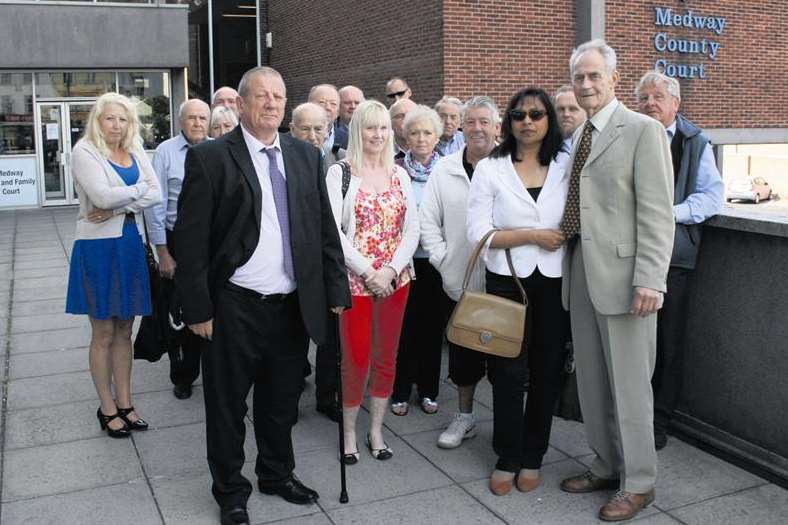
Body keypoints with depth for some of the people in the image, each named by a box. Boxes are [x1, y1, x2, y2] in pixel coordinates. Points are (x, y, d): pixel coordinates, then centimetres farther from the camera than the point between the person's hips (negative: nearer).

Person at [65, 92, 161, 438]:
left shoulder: (135, 152, 10)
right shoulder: (84, 151, -6)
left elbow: (155, 194, -2)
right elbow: (102, 196, -20)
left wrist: (117, 208, -14)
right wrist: (138, 189, -4)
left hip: (131, 244, 5)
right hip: (99, 247, -5)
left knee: (124, 330, 11)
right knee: (103, 334, 3)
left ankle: (124, 403, 21)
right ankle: (107, 408, 15)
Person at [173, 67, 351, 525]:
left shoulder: (307, 156, 6)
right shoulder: (210, 158, -8)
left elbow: (325, 228, 9)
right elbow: (191, 240, -9)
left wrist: (336, 290, 4)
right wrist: (198, 309, -11)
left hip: (295, 306, 4)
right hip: (234, 309, -4)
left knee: (283, 401, 20)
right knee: (227, 406, 12)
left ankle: (277, 474, 41)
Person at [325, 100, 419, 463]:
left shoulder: (400, 174, 8)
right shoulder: (340, 173, -3)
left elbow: (412, 229, 5)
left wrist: (390, 269, -9)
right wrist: (368, 271, -15)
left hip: (396, 278, 4)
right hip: (355, 278, -4)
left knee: (386, 357, 10)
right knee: (356, 357, 0)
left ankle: (376, 430, 24)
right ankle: (349, 432, 18)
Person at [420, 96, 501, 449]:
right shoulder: (445, 170, 3)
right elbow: (427, 220, 5)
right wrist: (443, 259, -2)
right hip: (460, 281, 3)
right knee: (463, 353, 14)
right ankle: (465, 416, 32)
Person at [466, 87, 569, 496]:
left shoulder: (566, 168, 6)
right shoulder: (489, 169, -1)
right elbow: (478, 233, -9)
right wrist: (533, 236, -13)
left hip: (555, 282, 2)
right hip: (507, 281, -2)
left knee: (547, 371, 9)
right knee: (509, 373, 3)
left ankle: (532, 458, 25)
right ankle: (507, 459, 20)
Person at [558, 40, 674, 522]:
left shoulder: (642, 130, -7)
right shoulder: (579, 136, 15)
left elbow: (657, 213, -13)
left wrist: (649, 279, -19)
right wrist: (565, 261, 12)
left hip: (623, 275, -7)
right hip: (581, 274, 7)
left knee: (629, 384, 2)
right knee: (592, 382, 16)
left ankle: (638, 482, 17)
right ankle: (607, 466, 32)